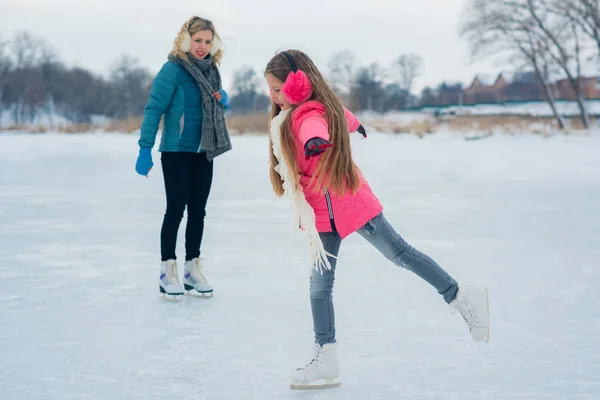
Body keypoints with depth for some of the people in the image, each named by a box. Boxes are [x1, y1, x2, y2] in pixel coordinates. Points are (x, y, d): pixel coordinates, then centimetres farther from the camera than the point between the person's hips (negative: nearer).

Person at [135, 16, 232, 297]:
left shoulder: (211, 69, 7)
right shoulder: (172, 69, -13)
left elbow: (220, 103, 21)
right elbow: (154, 108, -16)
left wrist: (223, 99, -4)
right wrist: (145, 148, -22)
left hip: (203, 153, 6)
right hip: (176, 151, -6)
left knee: (198, 211, 9)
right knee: (176, 209, -4)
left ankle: (193, 269, 17)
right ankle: (167, 271, 3)